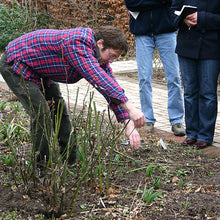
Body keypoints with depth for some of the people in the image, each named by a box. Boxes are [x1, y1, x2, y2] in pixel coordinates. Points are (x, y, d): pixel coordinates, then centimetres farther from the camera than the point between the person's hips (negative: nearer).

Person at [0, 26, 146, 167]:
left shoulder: (99, 56, -7)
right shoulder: (77, 44, -36)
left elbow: (110, 84, -6)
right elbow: (97, 78, -48)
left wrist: (128, 124, -15)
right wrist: (130, 108, -53)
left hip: (40, 70, 9)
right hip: (15, 64, -9)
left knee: (60, 110, 9)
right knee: (42, 114, -17)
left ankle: (72, 160, 20)